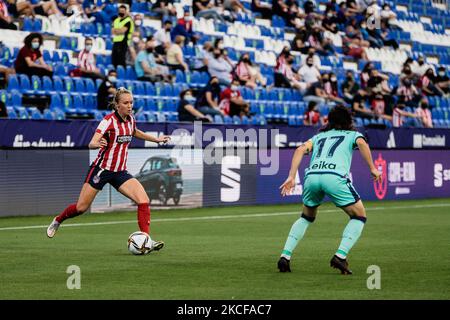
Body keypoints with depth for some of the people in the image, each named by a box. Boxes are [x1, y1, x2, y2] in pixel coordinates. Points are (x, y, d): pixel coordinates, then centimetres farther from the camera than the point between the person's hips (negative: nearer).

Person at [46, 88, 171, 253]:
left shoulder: (131, 119, 2)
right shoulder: (109, 120, -17)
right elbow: (92, 143, -27)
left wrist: (156, 139, 29)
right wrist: (98, 144, -49)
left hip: (120, 172, 5)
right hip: (101, 169, -5)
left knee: (144, 200, -17)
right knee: (81, 208, 5)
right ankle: (58, 220, 36)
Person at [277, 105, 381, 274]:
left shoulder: (319, 136, 33)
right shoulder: (353, 134, 26)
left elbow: (301, 149, 15)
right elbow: (362, 143, 1)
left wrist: (291, 177, 8)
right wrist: (372, 168, 0)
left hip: (311, 176, 4)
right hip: (335, 177, -4)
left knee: (307, 217, 28)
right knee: (359, 216, 13)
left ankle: (285, 256, 14)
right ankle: (340, 256, -5)